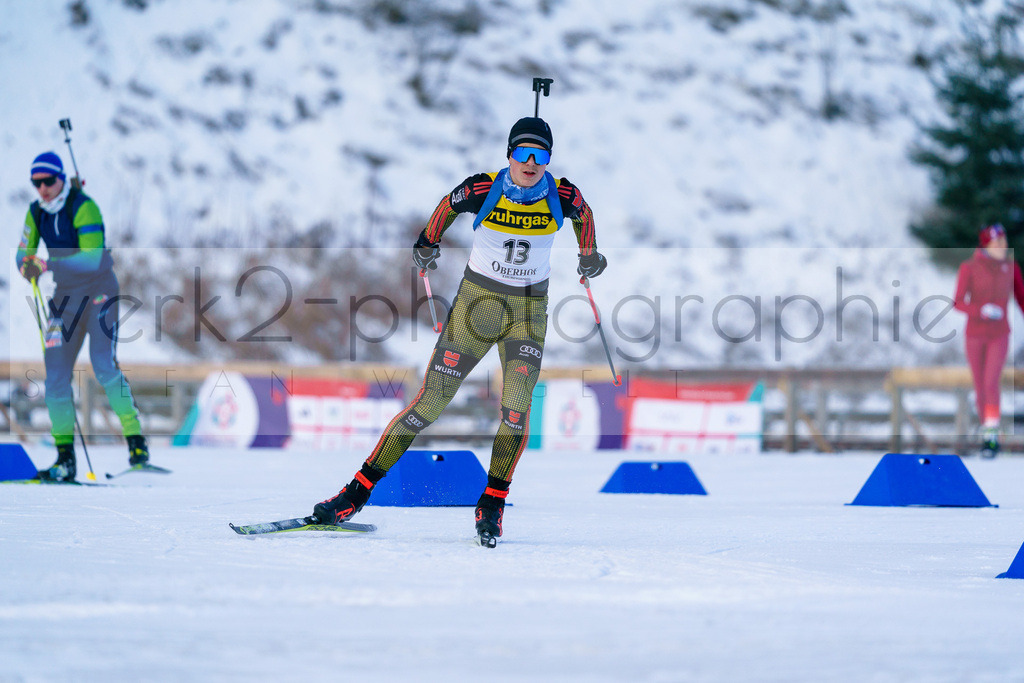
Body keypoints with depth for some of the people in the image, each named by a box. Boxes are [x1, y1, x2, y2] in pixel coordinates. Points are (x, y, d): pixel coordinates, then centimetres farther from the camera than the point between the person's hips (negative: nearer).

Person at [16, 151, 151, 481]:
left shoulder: (83, 207, -18)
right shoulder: (36, 213, 2)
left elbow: (92, 259, -26)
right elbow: (23, 252, 5)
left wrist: (49, 264, -36)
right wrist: (27, 266, -19)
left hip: (99, 292, -6)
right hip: (65, 297, 6)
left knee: (104, 366, -19)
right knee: (55, 375, -1)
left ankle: (137, 443, -14)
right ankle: (65, 458, 3)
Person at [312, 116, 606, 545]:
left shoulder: (562, 196, -10)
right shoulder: (482, 189, -14)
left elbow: (583, 214, 14)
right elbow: (448, 206, 8)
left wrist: (589, 255, 24)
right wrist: (428, 244, 18)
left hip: (529, 310, 1)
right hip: (476, 300, -1)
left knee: (516, 405, -20)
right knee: (432, 400, -5)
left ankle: (492, 505, -5)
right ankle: (359, 491, 2)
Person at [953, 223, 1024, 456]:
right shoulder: (969, 268, -8)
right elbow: (958, 303, -10)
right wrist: (982, 310, -26)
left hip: (999, 336, 0)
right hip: (975, 336, 0)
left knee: (991, 384, -16)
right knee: (980, 387, 7)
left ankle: (992, 435, -12)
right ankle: (986, 431, 24)